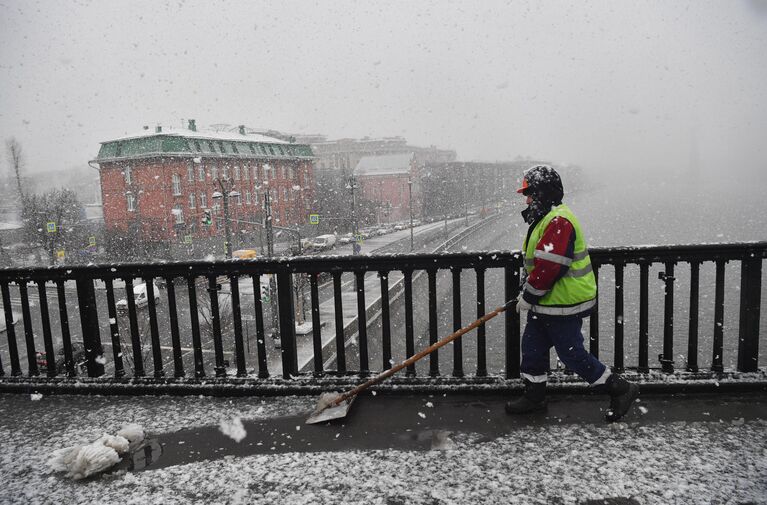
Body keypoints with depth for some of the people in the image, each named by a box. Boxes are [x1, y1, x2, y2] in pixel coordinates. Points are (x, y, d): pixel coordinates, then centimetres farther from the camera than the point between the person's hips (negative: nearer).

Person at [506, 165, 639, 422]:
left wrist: (528, 297, -18)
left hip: (564, 304, -10)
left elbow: (548, 267, -28)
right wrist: (528, 292, 18)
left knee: (572, 354, -1)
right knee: (533, 346, 15)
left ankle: (620, 390, 14)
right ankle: (534, 396, 29)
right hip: (547, 302, 10)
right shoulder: (547, 218, 13)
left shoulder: (559, 221, -23)